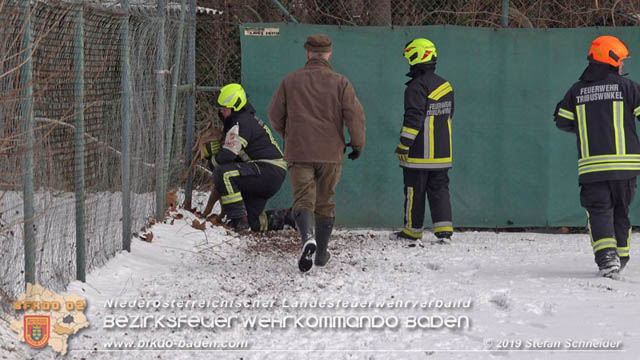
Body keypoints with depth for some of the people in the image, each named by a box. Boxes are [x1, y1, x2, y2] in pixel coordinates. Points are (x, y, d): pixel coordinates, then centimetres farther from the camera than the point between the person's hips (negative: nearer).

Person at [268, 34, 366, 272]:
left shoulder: (290, 81, 3)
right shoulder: (340, 83, -1)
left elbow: (275, 115, 9)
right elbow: (355, 115, -6)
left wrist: (287, 136, 28)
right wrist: (357, 144, 8)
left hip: (298, 152, -1)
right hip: (331, 153, 1)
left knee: (303, 199, -4)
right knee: (325, 202, 13)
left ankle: (308, 238, -32)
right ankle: (321, 253, 18)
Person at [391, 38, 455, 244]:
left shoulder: (417, 87, -15)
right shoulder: (445, 86, 12)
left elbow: (414, 117, -20)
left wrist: (404, 144, -17)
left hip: (419, 153, -7)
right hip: (442, 152, 7)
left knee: (414, 191, 3)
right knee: (439, 188, 8)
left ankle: (412, 230, 11)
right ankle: (444, 229, -2)